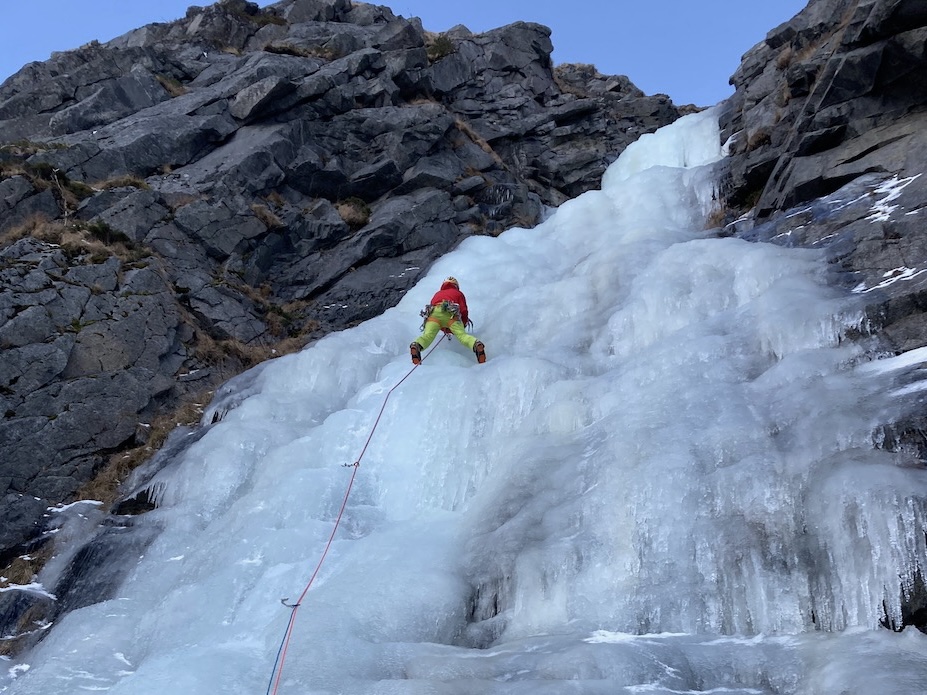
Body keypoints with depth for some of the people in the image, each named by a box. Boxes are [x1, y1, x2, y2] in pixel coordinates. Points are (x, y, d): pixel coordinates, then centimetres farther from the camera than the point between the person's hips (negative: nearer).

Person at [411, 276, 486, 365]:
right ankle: (476, 344, -47)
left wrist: (443, 328, 46)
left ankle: (416, 346, -50)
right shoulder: (458, 293, 35)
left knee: (428, 335, -18)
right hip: (451, 314, -1)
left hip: (434, 312, 1)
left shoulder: (437, 294, 44)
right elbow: (464, 311, 21)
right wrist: (463, 326, 35)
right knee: (462, 335, -17)